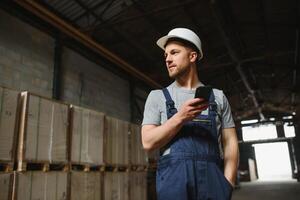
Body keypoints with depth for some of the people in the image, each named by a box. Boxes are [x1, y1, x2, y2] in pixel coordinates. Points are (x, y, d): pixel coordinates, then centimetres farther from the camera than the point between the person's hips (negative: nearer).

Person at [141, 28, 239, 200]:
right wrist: (181, 117, -13)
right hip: (174, 177, -1)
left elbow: (230, 142, 8)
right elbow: (148, 142, -1)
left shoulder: (218, 96, 12)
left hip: (212, 176, 1)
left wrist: (227, 184, -6)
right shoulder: (157, 96, 9)